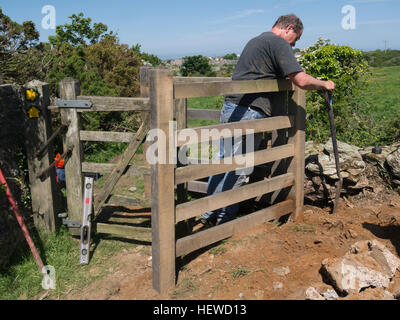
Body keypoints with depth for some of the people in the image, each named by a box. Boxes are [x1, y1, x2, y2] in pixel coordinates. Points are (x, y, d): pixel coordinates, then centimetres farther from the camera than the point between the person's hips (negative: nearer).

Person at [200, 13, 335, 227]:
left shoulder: (255, 41, 26)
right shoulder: (279, 43, -3)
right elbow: (302, 81, -12)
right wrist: (324, 85, 7)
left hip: (229, 107, 9)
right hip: (249, 112, -9)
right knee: (239, 168, -2)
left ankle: (210, 214, 21)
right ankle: (225, 217, 7)